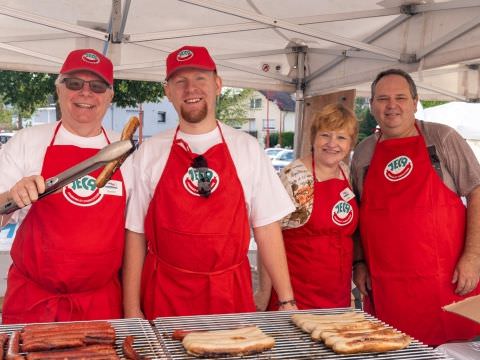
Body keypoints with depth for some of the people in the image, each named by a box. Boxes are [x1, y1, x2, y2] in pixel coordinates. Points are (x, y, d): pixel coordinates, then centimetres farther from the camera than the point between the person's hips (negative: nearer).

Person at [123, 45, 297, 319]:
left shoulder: (247, 148, 3)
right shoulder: (150, 152, 2)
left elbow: (266, 226, 2)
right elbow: (135, 233, 2)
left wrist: (287, 301, -1)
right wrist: (132, 310, -1)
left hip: (231, 295, 1)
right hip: (164, 296, 0)